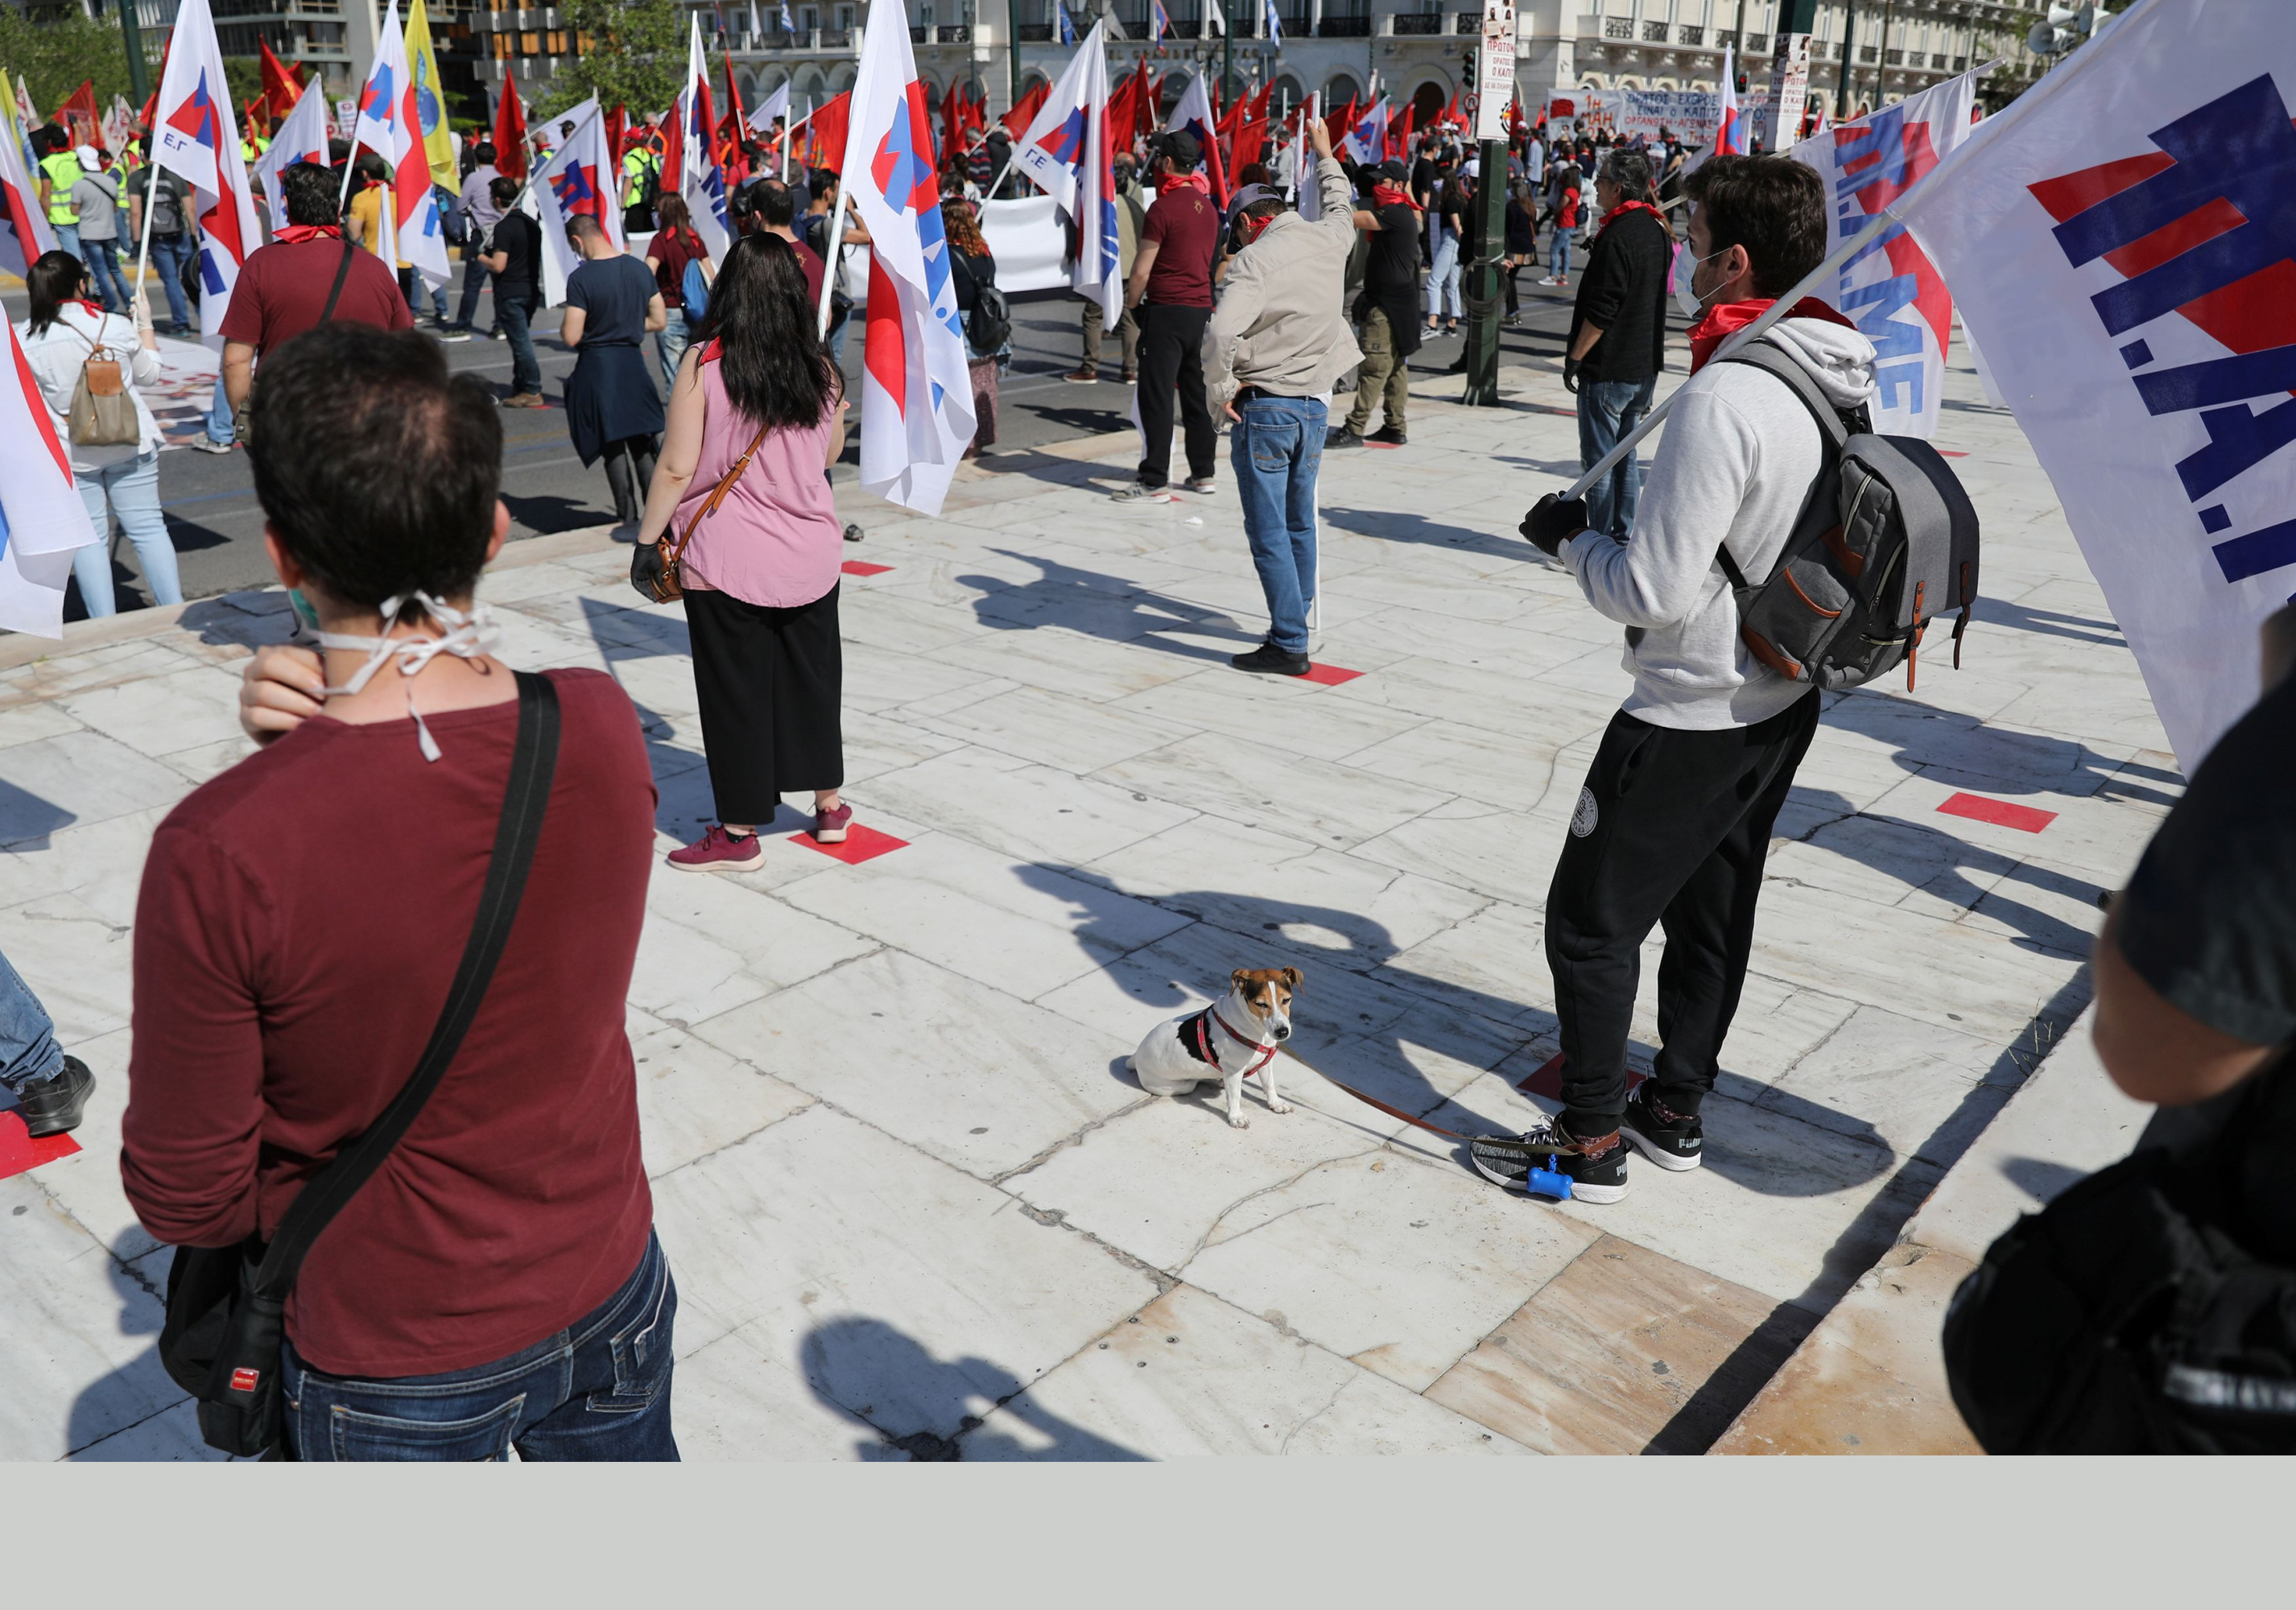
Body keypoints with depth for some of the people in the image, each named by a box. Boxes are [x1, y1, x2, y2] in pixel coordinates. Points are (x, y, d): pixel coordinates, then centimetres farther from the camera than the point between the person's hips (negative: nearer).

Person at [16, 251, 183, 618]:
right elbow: (149, 374, 9)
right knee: (148, 528, 6)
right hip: (131, 443, 0)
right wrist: (145, 325, 19)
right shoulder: (118, 327, -8)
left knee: (89, 538, 6)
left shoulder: (23, 340, -7)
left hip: (70, 454, 0)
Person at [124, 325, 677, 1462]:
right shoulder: (602, 729, -18)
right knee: (626, 1457, 29)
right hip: (611, 1293, 3)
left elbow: (185, 1200, -17)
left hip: (398, 1365, -3)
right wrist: (319, 741, -16)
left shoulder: (216, 856, -30)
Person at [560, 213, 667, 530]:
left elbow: (571, 337, -17)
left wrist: (563, 329, 4)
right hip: (632, 363, 5)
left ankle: (629, 518, 10)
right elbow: (659, 320, 8)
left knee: (612, 446, 6)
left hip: (597, 367, -4)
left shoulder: (581, 278, -16)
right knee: (642, 443, 14)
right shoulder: (640, 269, 1)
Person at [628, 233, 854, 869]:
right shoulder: (820, 366, 0)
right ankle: (829, 805, 31)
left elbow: (677, 468, -12)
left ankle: (740, 833, 15)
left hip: (726, 556, -4)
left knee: (736, 687, 6)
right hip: (810, 552, 4)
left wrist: (648, 540, -2)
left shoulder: (704, 362, -11)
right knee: (813, 672, 18)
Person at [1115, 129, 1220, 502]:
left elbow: (1142, 270, -13)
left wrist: (1131, 303, 4)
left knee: (1156, 397, -5)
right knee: (1196, 394, 13)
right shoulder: (1208, 207, 10)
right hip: (1201, 307, 8)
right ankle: (1203, 473, 18)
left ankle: (1153, 479, -6)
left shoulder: (1164, 208, -13)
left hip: (1167, 310, -8)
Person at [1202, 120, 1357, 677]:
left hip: (1265, 407, -7)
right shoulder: (1328, 239, 6)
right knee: (1299, 523, 20)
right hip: (1316, 404, 7)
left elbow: (1221, 331, -30)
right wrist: (1324, 155, 48)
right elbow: (1339, 206, 31)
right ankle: (1297, 616, 33)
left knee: (1269, 532, -3)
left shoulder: (1256, 259, -14)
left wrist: (1221, 387, -13)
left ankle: (1289, 644, -3)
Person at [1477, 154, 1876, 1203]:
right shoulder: (1842, 380, 3)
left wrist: (1570, 539, -7)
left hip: (1692, 714, -9)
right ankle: (1675, 1109, 34)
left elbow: (1655, 590, -25)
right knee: (1711, 912, 19)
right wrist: (1612, 529, 14)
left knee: (1592, 919, 4)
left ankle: (1591, 1144, 15)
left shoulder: (1725, 395, -25)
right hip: (1783, 701, 9)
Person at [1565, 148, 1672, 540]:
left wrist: (1574, 357, -14)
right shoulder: (1657, 231, 10)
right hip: (1645, 366, 9)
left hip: (1607, 370, -9)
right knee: (1625, 455, 16)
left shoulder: (1618, 236, -18)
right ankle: (1624, 536, 21)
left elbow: (1601, 311, -21)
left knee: (1599, 460, -1)